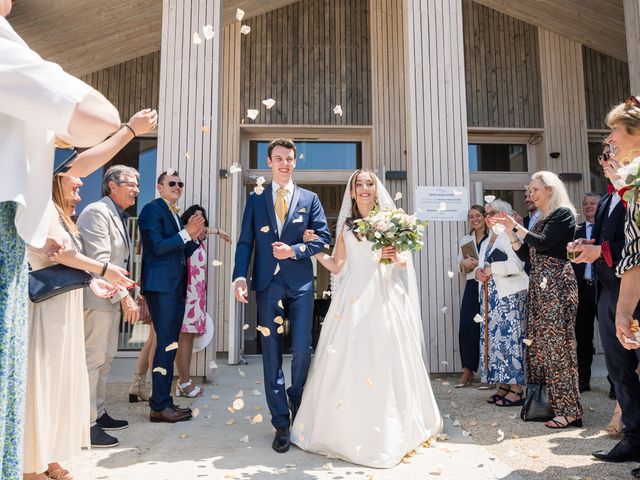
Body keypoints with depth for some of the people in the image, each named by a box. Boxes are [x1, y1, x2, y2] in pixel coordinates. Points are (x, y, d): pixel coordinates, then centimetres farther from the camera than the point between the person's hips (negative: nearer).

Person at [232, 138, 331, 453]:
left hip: (300, 284, 0)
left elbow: (324, 236, 5)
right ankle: (281, 424, 17)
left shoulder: (309, 198, 10)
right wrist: (239, 277, -7)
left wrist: (295, 250, -10)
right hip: (267, 284, 1)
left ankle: (299, 410, 28)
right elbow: (245, 242, 6)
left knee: (302, 351, -1)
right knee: (271, 354, 5)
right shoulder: (255, 198, 11)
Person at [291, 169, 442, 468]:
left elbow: (404, 262, 6)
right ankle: (347, 429, 18)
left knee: (382, 361, 0)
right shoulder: (345, 225, 13)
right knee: (348, 361, 3)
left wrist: (396, 258, -15)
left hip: (383, 297, -2)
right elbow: (336, 266, 12)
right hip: (352, 298, 2)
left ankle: (387, 432, 16)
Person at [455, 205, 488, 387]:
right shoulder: (465, 240, 16)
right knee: (467, 326, -1)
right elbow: (460, 267, 19)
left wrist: (478, 264, -13)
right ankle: (467, 370, 8)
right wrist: (464, 265, -2)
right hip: (472, 286, 4)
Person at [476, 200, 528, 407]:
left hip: (510, 295, -8)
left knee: (510, 338, -7)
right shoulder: (487, 242, 21)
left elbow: (517, 264, -18)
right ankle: (503, 385, 15)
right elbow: (482, 265, 22)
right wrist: (478, 271, -1)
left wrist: (491, 269, -10)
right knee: (493, 338, 7)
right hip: (489, 296, 8)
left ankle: (517, 389, 0)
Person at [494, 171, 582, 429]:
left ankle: (568, 409, -2)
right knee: (538, 343, 7)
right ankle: (545, 402, 15)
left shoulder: (563, 213, -4)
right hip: (539, 285, 8)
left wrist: (515, 225, -14)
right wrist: (508, 230, 8)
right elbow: (525, 253, 15)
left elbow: (543, 243, -17)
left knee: (557, 341, -8)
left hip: (557, 284, -8)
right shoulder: (541, 220, 20)